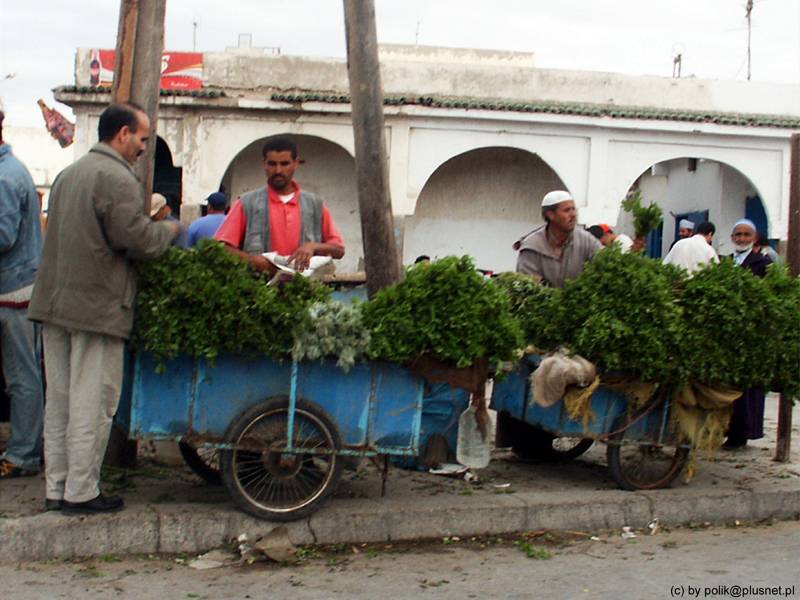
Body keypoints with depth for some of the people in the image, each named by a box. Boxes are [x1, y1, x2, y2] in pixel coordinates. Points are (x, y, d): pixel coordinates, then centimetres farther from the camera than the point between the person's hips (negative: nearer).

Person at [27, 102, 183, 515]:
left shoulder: (68, 174, 16)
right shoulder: (118, 178, -13)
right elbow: (137, 240, -18)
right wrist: (168, 230, 2)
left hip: (54, 302, 9)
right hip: (97, 307, -9)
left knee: (59, 401, 12)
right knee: (92, 404, -1)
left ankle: (56, 489, 19)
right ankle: (81, 493, 5)